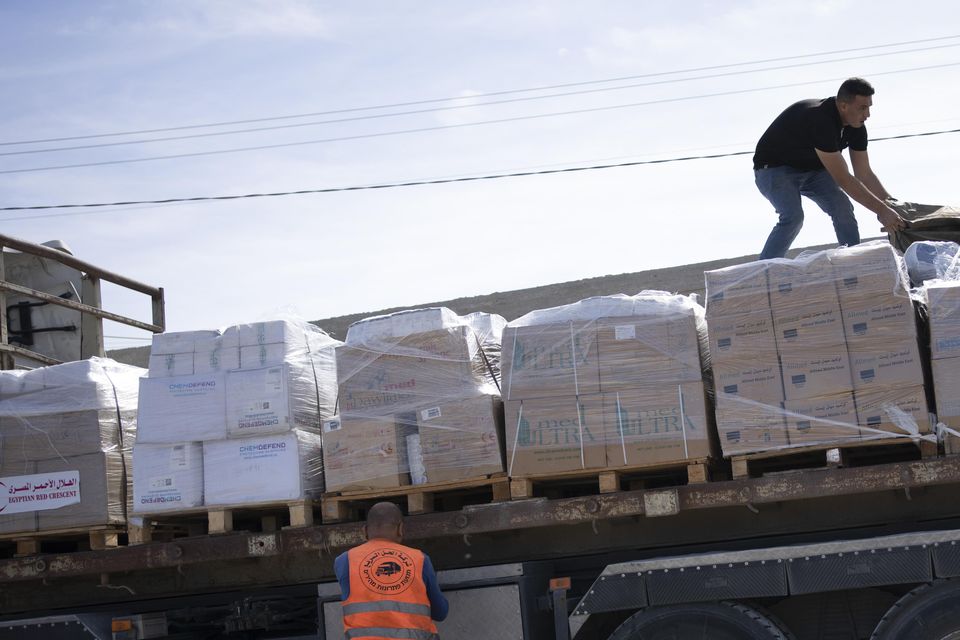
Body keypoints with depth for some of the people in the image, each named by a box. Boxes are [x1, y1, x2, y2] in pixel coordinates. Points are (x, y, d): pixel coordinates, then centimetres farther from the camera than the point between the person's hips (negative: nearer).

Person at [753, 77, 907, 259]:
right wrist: (881, 210, -35)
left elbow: (864, 173, -4)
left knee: (843, 208, -12)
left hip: (812, 169, 8)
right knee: (793, 217, -29)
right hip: (774, 168, -7)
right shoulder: (820, 121, -37)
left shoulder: (856, 127, -11)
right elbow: (843, 179, -36)